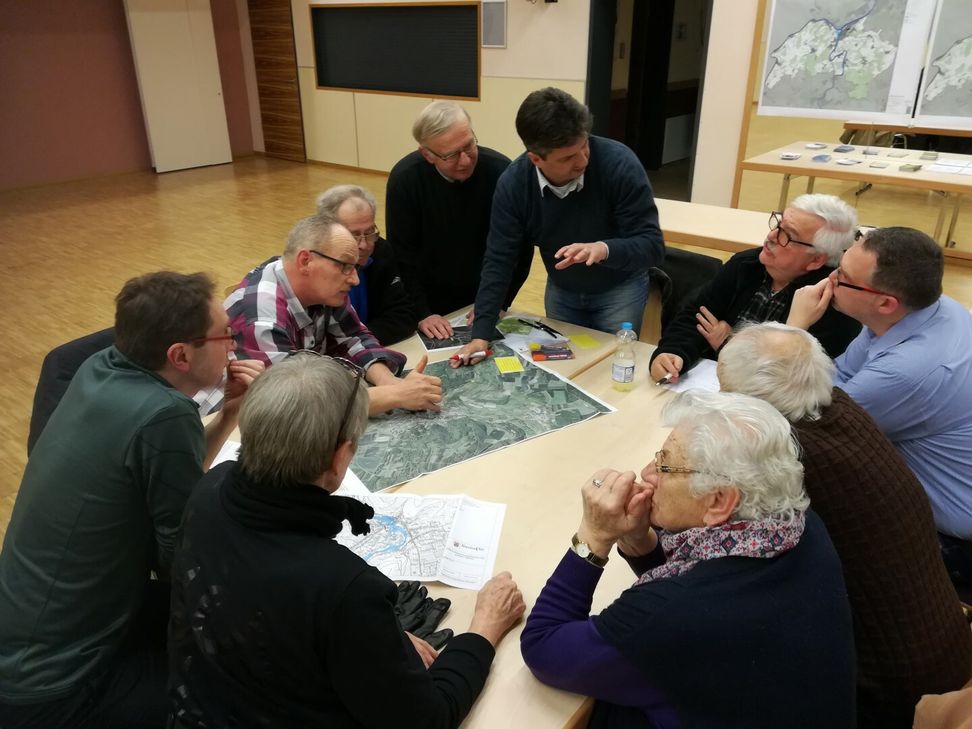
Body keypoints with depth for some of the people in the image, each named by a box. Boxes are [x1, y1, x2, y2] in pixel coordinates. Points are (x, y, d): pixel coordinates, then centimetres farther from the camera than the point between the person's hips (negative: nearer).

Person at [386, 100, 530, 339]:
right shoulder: (405, 178, -19)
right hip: (430, 302, 0)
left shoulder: (502, 172, -20)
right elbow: (402, 256, -14)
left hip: (484, 300, 0)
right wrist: (421, 313, -18)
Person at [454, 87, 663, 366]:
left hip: (619, 289, -2)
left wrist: (604, 248, -49)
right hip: (561, 291, 3)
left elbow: (653, 245, -28)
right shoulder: (513, 183, -21)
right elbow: (498, 260, -17)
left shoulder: (619, 163, -29)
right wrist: (481, 335, -24)